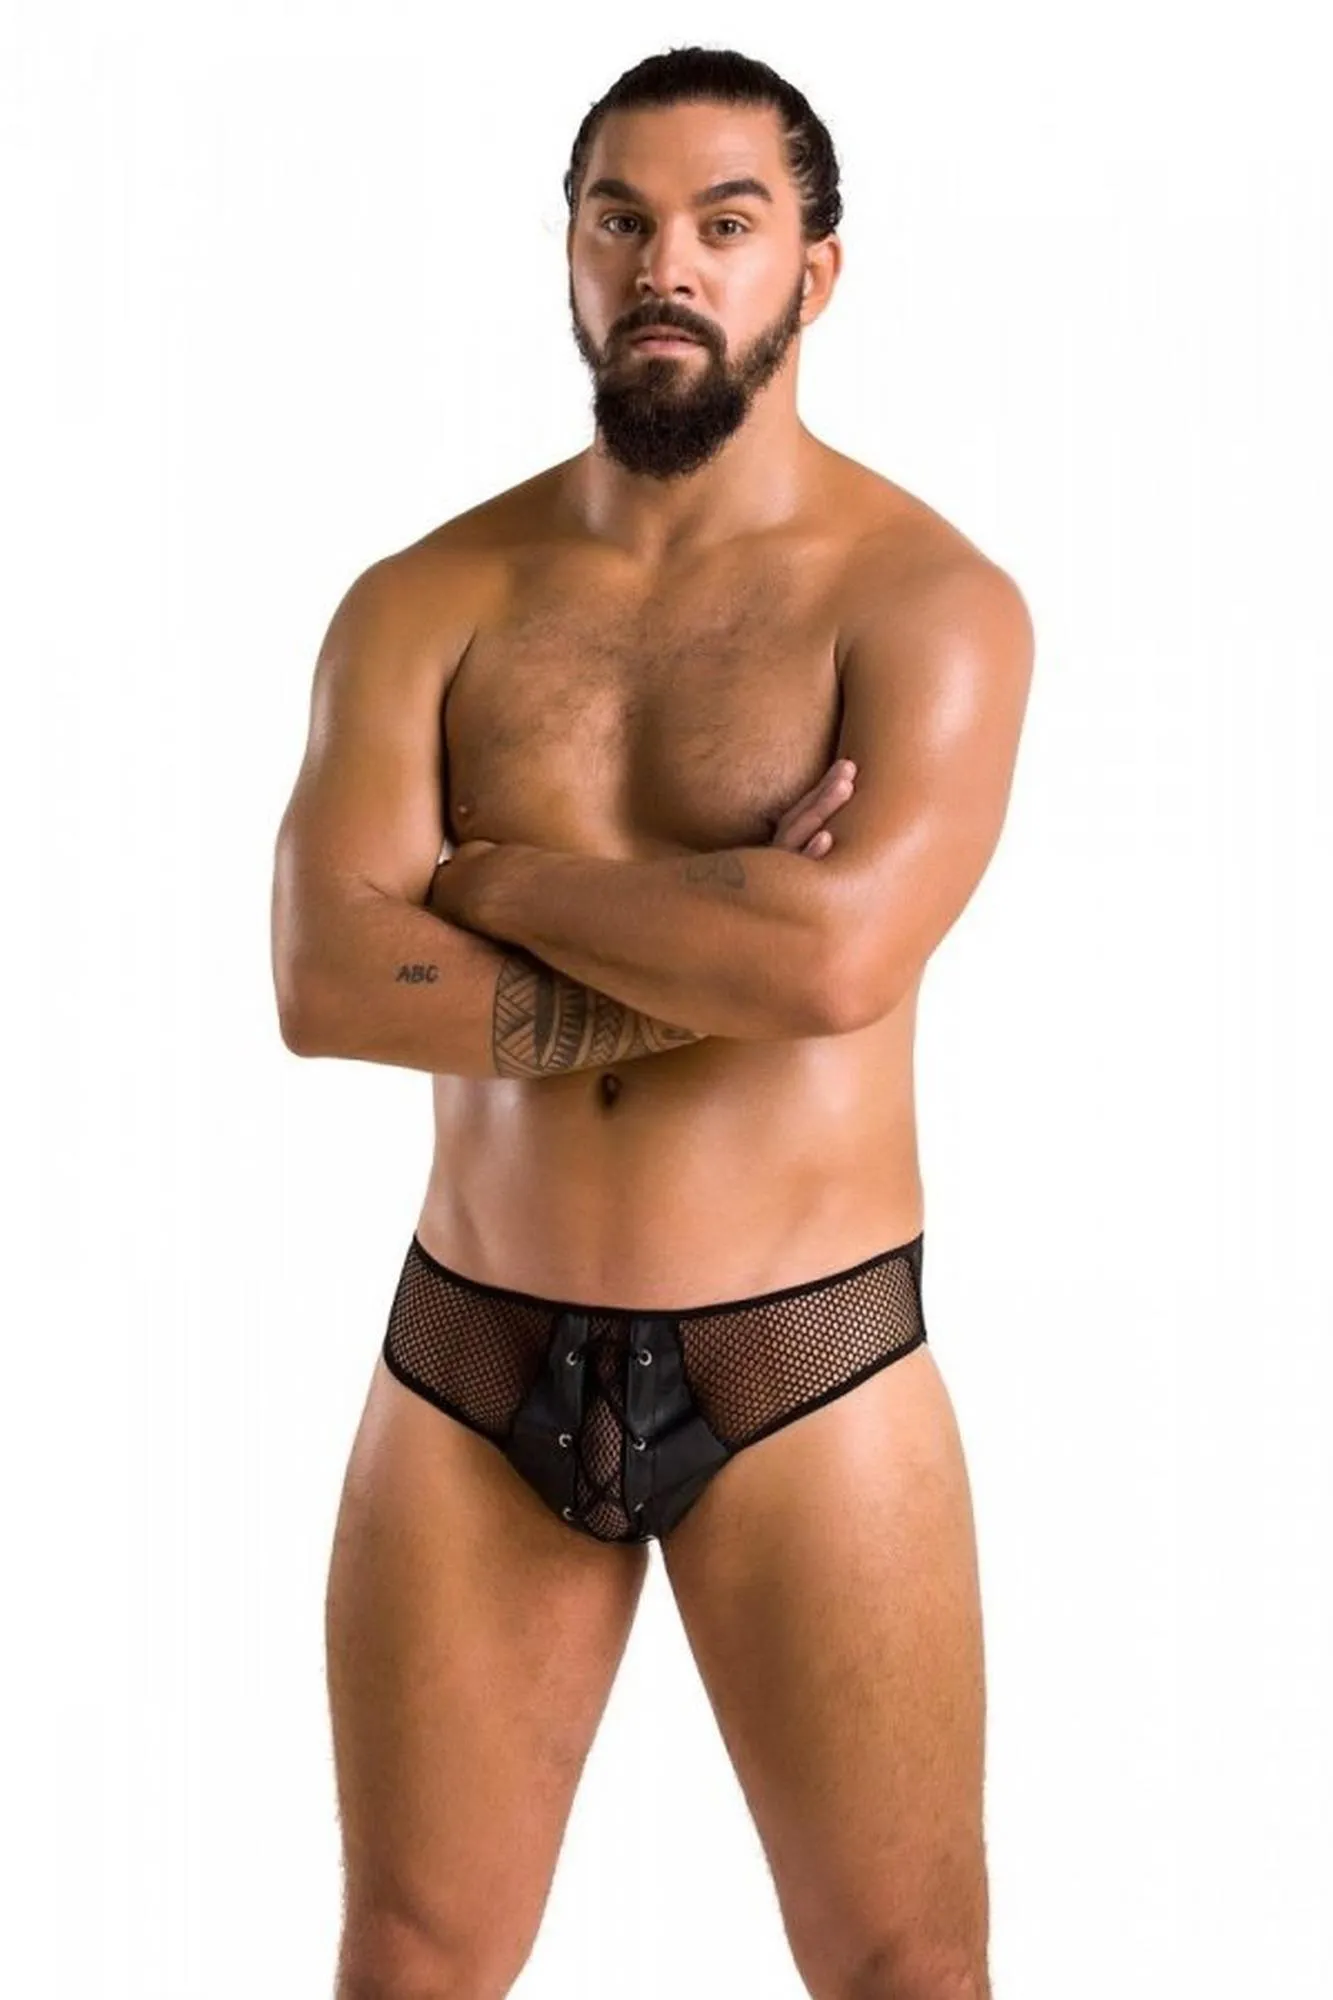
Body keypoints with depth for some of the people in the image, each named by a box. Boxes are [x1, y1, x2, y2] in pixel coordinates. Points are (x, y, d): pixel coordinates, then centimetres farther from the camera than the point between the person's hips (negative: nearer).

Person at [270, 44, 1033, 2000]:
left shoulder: (930, 597, -5)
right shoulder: (427, 601, 3)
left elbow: (836, 956, -23)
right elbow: (324, 980, -11)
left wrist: (496, 879, -10)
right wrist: (716, 956, -16)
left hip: (802, 1375, -2)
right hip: (473, 1364, 3)